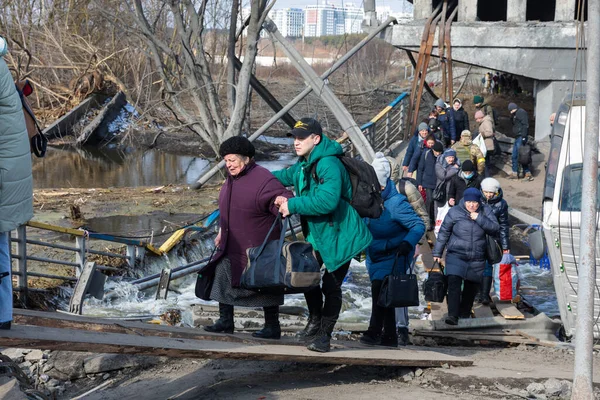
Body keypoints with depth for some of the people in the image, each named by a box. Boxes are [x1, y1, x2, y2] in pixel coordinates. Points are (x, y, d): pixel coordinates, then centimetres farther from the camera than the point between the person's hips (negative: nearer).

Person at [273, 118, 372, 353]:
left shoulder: (329, 165, -27)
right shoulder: (304, 164, 6)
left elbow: (327, 200, -39)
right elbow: (287, 176, 27)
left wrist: (292, 205, -33)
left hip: (340, 235, -10)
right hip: (318, 234, 10)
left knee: (331, 285, -6)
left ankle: (324, 335, 6)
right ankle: (314, 323, 37)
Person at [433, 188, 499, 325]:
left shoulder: (485, 212, 2)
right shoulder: (454, 212, -3)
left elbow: (495, 228, -8)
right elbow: (444, 233, 3)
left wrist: (479, 218, -20)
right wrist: (437, 253, 4)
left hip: (477, 259, 3)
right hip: (456, 255, -3)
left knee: (472, 287, 12)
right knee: (454, 283, -19)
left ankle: (465, 313, 30)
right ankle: (453, 315, -23)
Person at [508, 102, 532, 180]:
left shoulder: (521, 112, -11)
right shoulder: (515, 114, 20)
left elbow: (525, 125, -20)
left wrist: (523, 137, -24)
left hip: (521, 137, -11)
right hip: (517, 138, 11)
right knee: (514, 156, 13)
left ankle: (528, 173, -10)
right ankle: (515, 173, 21)